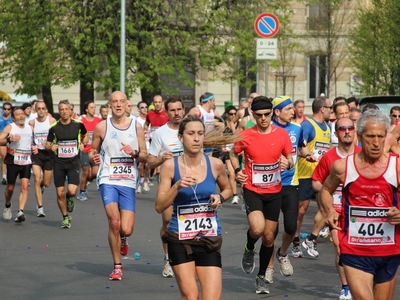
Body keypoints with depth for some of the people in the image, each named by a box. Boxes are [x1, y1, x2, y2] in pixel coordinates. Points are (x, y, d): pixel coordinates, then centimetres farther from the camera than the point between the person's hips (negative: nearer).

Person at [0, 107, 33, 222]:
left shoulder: (30, 128, 11)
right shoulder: (10, 128, -3)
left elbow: (33, 141, 28)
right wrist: (9, 139, -30)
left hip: (26, 162, 2)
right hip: (13, 161, -2)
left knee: (24, 187, -13)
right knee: (10, 187, 8)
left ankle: (20, 212, -18)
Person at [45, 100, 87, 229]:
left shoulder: (78, 124, -2)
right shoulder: (54, 127, -1)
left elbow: (85, 135, 20)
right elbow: (47, 144, 9)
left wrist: (82, 144, 1)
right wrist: (51, 147, -13)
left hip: (74, 161, -1)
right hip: (59, 162, 1)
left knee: (72, 191, -17)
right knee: (60, 193, 2)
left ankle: (70, 198, 20)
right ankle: (65, 217, 22)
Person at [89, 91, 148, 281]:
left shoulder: (136, 126, 6)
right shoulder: (102, 127, 2)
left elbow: (145, 156, 8)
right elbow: (93, 150, 12)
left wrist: (134, 153, -13)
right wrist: (93, 157, -11)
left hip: (128, 182, 1)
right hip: (108, 180, -1)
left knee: (127, 229, -6)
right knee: (114, 222, -15)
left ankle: (122, 239, 34)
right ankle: (117, 266, 2)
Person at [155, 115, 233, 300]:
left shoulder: (215, 165, -1)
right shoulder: (170, 166, -5)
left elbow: (227, 189, 18)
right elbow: (159, 207, -6)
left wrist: (220, 198, -4)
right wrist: (177, 186, -21)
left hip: (209, 240, 1)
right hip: (180, 239, -1)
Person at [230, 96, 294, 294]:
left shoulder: (281, 134, -5)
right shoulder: (245, 136, -8)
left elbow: (290, 158, 7)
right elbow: (233, 154, 11)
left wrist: (289, 163, -17)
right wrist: (237, 171, -7)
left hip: (274, 192, 2)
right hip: (253, 190, -2)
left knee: (269, 237, 8)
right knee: (257, 229, -26)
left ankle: (261, 277, 27)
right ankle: (249, 249, 10)